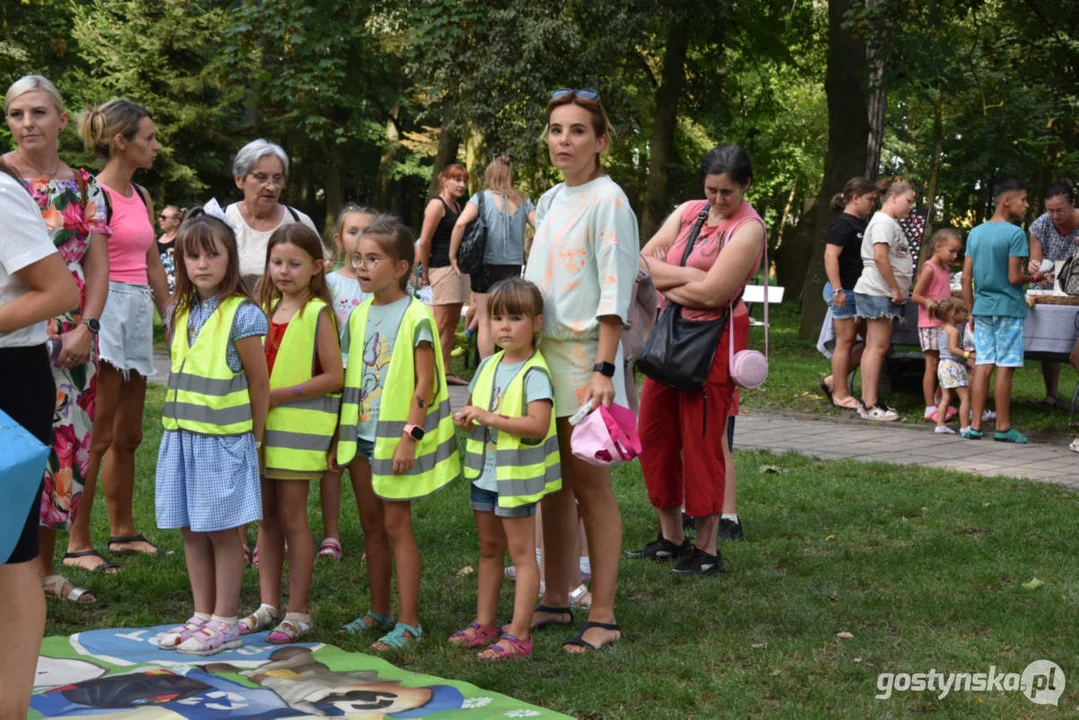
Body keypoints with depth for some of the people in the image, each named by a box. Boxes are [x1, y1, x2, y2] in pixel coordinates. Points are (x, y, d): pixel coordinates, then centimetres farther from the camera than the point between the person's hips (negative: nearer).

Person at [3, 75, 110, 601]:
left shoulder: (84, 187, 9)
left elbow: (97, 266, 6)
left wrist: (86, 327, -6)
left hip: (73, 339, 4)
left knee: (65, 443, 8)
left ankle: (45, 567, 20)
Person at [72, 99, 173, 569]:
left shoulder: (141, 197, 15)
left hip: (139, 315, 8)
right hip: (107, 311, -8)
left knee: (128, 435, 14)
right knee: (98, 437, -6)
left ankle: (123, 532, 25)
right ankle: (77, 543, 1)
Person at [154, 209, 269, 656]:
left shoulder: (242, 315, -11)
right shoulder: (179, 313, 9)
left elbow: (259, 384, -6)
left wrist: (254, 438, -2)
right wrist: (178, 425, 10)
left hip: (224, 439, -6)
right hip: (182, 436, 6)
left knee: (223, 531, 1)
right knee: (192, 530, 11)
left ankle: (225, 623, 9)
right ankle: (202, 616, 22)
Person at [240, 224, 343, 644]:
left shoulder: (318, 313, -9)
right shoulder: (266, 310, 11)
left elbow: (333, 376, -14)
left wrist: (279, 396, -17)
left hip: (299, 426, -6)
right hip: (264, 425, 6)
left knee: (291, 517, -2)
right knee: (267, 516, 10)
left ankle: (299, 611, 7)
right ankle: (268, 605, 19)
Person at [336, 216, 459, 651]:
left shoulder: (415, 317, -12)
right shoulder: (359, 315, 9)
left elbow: (425, 383, -14)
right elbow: (351, 379, 15)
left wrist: (410, 435, -19)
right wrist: (340, 433, 13)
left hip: (396, 436, -7)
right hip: (361, 435, 7)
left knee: (396, 524, -4)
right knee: (371, 524, 13)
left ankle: (408, 623, 3)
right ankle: (378, 612, 26)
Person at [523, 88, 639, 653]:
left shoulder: (608, 200, -8)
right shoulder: (550, 201, 15)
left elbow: (615, 291, -14)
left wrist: (603, 369, -21)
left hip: (584, 352, -7)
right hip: (542, 349, 7)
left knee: (590, 485, -4)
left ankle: (603, 617, 2)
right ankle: (556, 602, 20)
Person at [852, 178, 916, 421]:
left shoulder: (891, 224, 21)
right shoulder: (883, 222, -11)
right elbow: (880, 257, -21)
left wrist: (900, 289, 16)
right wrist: (896, 289, -17)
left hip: (886, 294, 10)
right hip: (878, 292, -10)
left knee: (876, 346, 9)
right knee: (877, 346, -10)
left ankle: (870, 401, 11)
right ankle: (869, 405, -10)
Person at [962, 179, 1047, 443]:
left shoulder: (975, 233, 8)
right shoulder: (1014, 234, -12)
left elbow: (966, 278, 8)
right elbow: (1014, 278, -15)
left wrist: (971, 310, 14)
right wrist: (1034, 278, 5)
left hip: (982, 308, 6)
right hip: (1008, 308, -6)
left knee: (983, 366, 7)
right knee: (1005, 367, 0)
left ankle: (975, 426, 6)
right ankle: (1003, 427, 5)